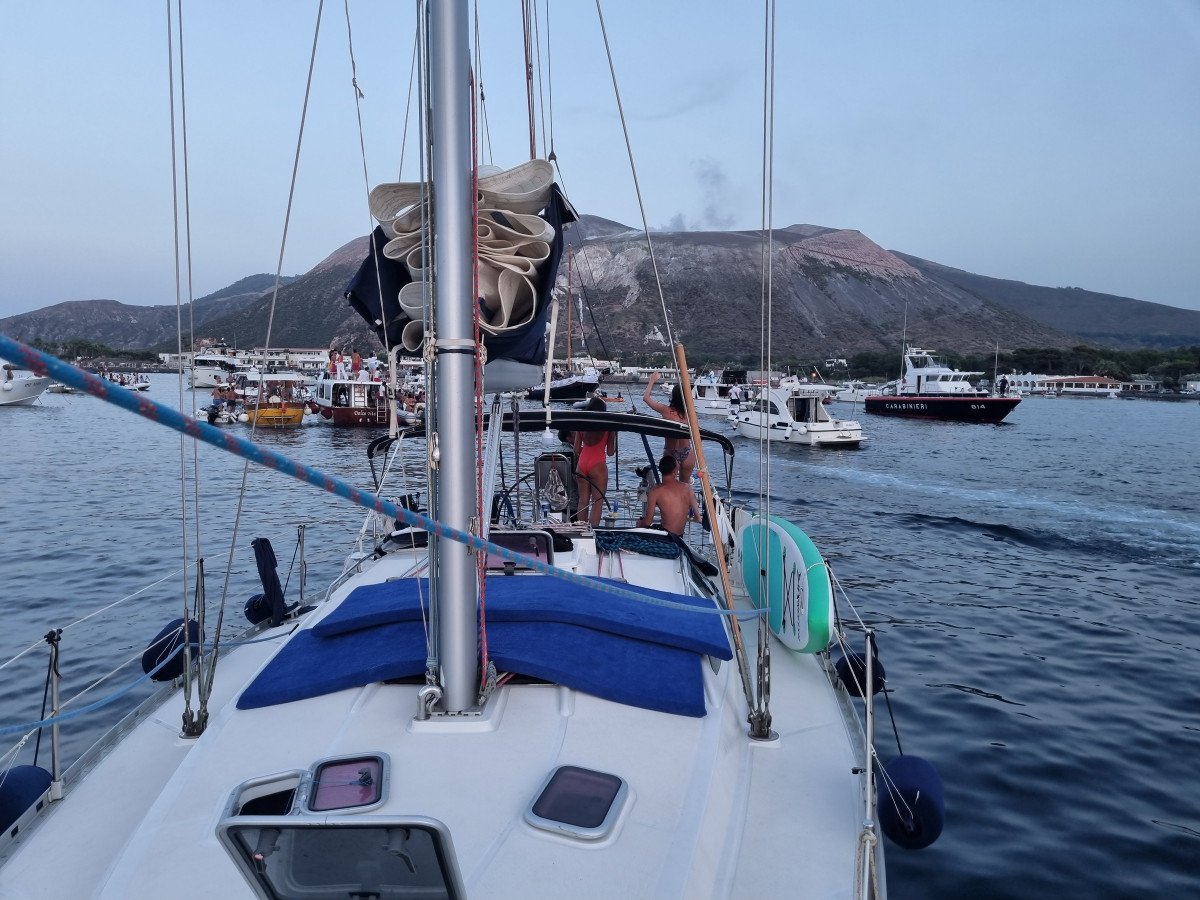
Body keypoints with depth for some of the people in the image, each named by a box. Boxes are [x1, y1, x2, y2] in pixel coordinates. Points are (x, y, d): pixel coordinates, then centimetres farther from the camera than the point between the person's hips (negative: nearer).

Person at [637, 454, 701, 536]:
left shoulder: (655, 491, -13)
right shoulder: (687, 488, -1)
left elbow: (647, 522, -10)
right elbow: (698, 518, 6)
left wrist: (639, 523, 13)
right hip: (680, 536, 6)